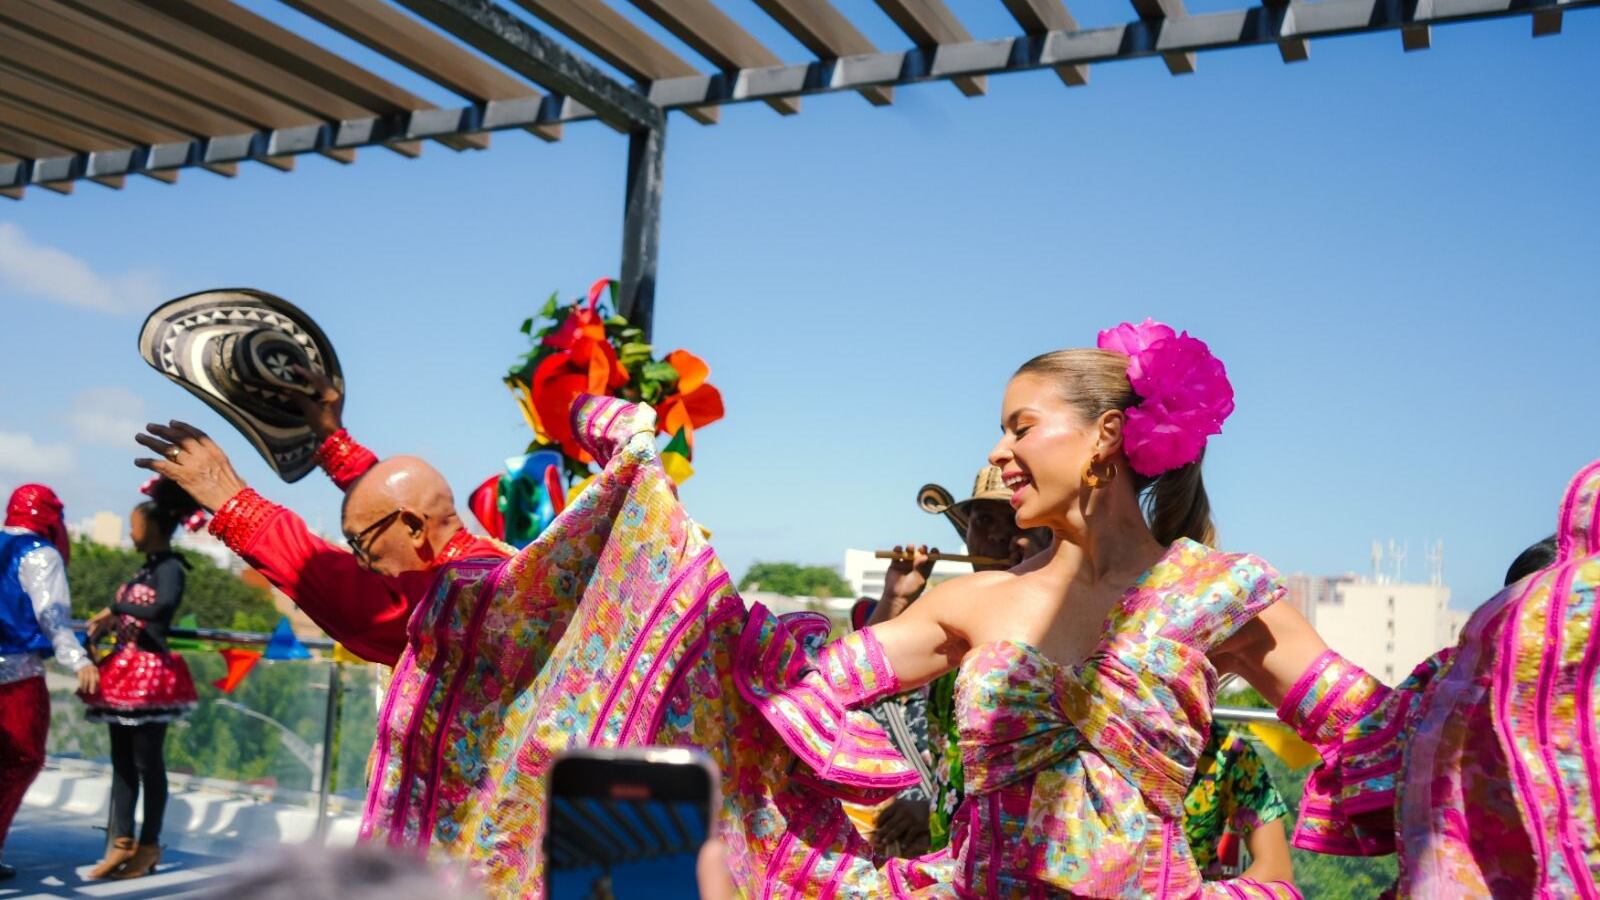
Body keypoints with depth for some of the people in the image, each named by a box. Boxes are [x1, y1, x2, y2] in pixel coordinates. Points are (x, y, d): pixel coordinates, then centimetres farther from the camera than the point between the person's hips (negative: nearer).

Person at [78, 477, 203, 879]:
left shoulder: (170, 567, -12)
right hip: (125, 672, 9)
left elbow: (164, 606, -30)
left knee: (147, 762, -1)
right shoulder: (147, 568, 14)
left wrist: (115, 608, -22)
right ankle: (121, 842, 17)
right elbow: (128, 616, 18)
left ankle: (149, 846, 7)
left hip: (150, 673, -9)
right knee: (122, 760, 11)